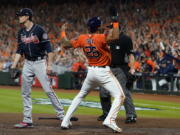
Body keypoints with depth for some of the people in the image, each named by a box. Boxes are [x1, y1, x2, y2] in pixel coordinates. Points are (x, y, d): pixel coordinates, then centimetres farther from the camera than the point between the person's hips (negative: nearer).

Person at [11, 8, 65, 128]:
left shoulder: (39, 30, -11)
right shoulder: (21, 32, 9)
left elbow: (48, 48, -11)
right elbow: (19, 51, 13)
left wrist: (49, 65, -17)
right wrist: (14, 65, 3)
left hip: (40, 63, -6)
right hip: (27, 64, 6)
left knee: (48, 90, -9)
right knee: (25, 93, 4)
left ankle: (62, 115, -1)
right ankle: (27, 121, 8)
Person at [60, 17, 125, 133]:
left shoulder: (82, 38, -1)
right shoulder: (101, 38, -17)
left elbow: (66, 44, 7)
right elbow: (115, 36, -33)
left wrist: (63, 32, 23)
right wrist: (115, 22, -20)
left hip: (91, 72, 6)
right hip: (104, 72, -6)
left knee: (80, 96, 25)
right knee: (120, 96, -6)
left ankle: (66, 121, 21)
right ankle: (110, 119, -27)